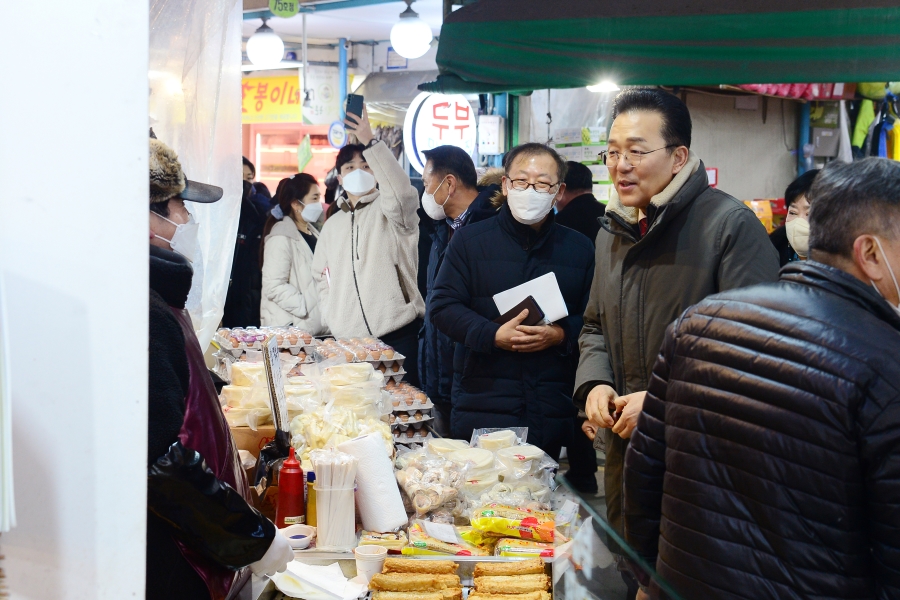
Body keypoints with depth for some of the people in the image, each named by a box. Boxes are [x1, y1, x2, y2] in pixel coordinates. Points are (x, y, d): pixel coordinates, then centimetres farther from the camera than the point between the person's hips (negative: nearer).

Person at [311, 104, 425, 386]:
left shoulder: (386, 209, 1)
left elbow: (402, 191, -24)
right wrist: (331, 318, 9)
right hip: (347, 337, 5)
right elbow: (322, 278, 24)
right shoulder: (333, 224, 18)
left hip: (396, 333, -5)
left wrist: (371, 143, -27)